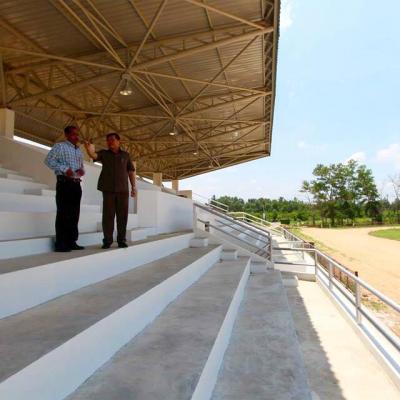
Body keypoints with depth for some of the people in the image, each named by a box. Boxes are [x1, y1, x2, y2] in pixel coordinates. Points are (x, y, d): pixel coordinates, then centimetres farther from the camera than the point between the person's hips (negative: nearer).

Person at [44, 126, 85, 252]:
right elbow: (49, 160, -8)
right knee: (63, 213, -7)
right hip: (64, 183, -7)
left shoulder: (79, 151, 21)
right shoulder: (60, 146, 0)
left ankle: (71, 242, 14)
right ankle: (60, 244, -3)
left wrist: (82, 171, 3)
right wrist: (64, 169, -18)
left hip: (76, 184, 7)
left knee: (74, 214, 7)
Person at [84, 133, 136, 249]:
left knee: (122, 215, 2)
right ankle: (107, 240, 5)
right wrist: (90, 150, -35)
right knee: (108, 215, -1)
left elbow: (131, 172, 11)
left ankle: (121, 240, 9)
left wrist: (134, 186, 5)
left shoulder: (126, 155, 11)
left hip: (123, 190, 1)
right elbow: (94, 155, -12)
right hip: (108, 189, -1)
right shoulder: (104, 153, 9)